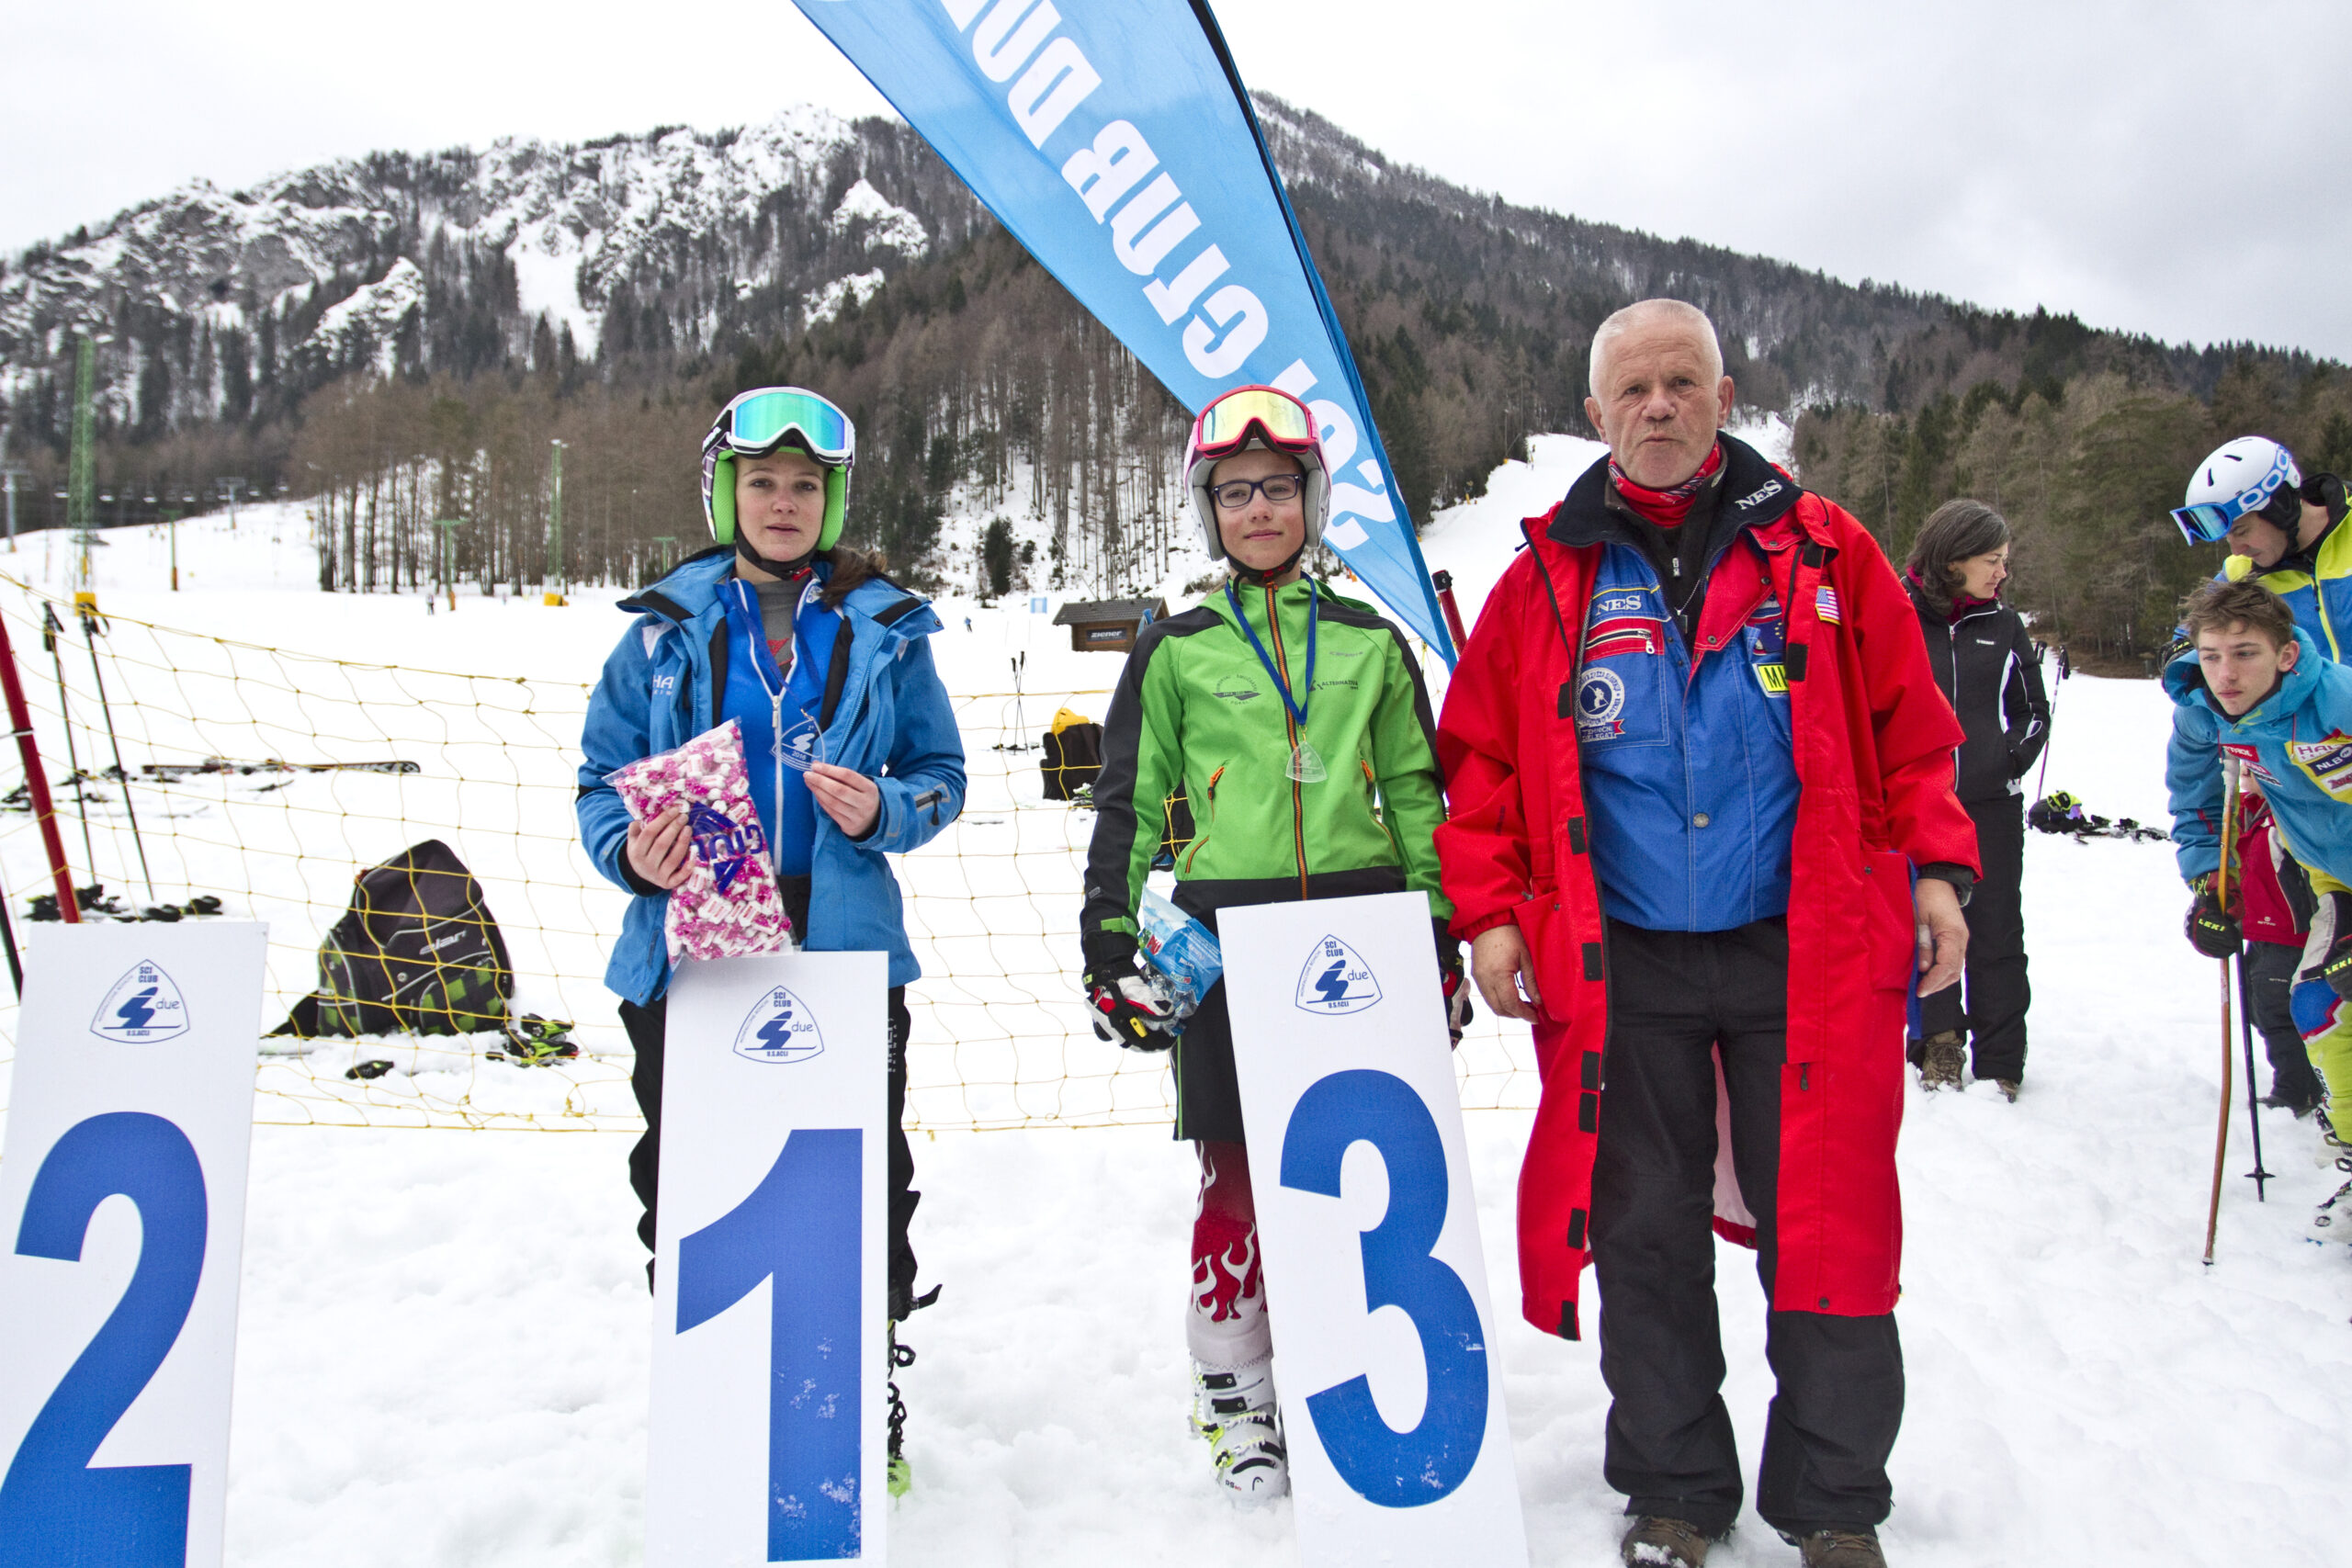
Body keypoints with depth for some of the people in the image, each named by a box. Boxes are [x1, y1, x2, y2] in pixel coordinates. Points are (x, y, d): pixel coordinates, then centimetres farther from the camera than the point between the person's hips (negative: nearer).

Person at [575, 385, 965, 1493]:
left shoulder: (885, 628, 6)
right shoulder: (665, 627, 5)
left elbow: (941, 771, 9)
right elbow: (603, 775, 7)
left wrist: (883, 810, -13)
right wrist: (629, 851, -14)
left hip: (845, 951, 0)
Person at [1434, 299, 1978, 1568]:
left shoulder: (1822, 552, 4)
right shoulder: (1551, 576, 4)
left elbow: (1909, 727, 7)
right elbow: (1481, 753, 5)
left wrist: (1934, 868, -1)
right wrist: (1490, 910, -2)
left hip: (1807, 956, 0)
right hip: (1623, 966, 1)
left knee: (1823, 1233, 6)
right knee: (1647, 1237, 11)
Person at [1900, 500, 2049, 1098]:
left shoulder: (2004, 625, 8)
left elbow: (2033, 707, 17)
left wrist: (2015, 755, 2)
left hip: (1992, 804, 2)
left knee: (1995, 932, 4)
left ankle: (1999, 1062, 13)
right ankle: (1938, 1041, 25)